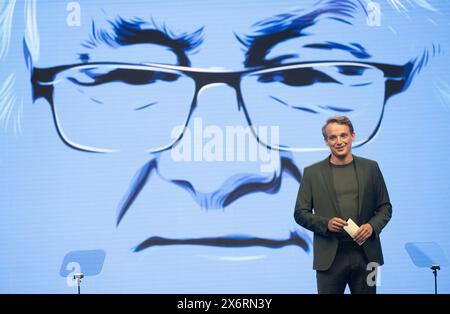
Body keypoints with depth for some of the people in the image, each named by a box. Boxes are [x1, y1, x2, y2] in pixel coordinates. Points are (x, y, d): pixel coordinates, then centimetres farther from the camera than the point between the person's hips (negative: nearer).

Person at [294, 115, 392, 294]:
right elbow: (300, 213, 4)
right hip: (330, 256, -1)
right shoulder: (312, 172, 3)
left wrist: (372, 226, -9)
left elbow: (385, 207, 11)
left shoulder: (370, 168, 7)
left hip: (365, 253, 1)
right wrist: (325, 223, -13)